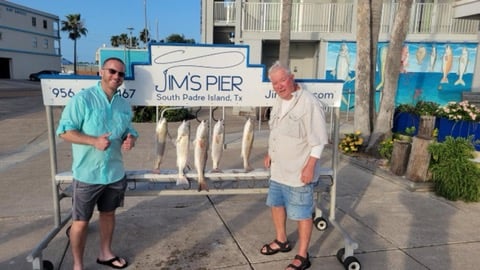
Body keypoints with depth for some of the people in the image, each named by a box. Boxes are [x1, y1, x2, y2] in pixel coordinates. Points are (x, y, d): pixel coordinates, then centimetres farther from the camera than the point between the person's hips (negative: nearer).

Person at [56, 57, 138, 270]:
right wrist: (94, 141, -27)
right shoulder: (82, 99, -12)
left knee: (108, 213, 20)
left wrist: (131, 139, -9)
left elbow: (129, 131, 16)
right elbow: (64, 131, -14)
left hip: (115, 172, 6)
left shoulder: (124, 104, 7)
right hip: (87, 174, -6)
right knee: (81, 221, 6)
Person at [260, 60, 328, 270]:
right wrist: (270, 153, 16)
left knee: (302, 213, 5)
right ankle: (281, 241, 42)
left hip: (298, 172, -8)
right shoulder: (278, 101, 7)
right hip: (278, 169, 9)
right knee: (276, 204, 21)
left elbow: (318, 141, -20)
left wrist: (310, 166, -21)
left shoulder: (309, 103, -20)